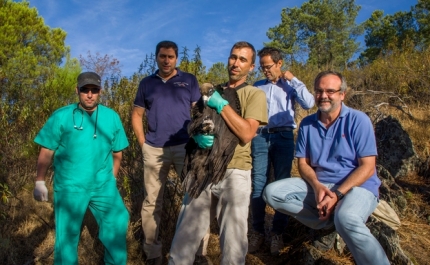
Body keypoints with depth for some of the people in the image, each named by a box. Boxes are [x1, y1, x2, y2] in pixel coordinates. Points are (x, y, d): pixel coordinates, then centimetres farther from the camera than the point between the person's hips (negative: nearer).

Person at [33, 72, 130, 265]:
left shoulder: (112, 117, 2)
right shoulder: (61, 116, -5)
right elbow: (46, 153, -2)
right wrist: (40, 182, -3)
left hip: (103, 186, 3)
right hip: (69, 186, -2)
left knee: (117, 225, 9)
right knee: (66, 235, 9)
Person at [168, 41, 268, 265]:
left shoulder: (255, 94, 2)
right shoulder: (211, 91, 18)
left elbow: (246, 134, -11)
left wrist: (221, 104, -11)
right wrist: (197, 136, -5)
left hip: (234, 173, -3)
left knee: (233, 241, 7)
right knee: (185, 234, 8)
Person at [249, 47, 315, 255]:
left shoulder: (289, 85, 8)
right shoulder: (257, 86, 15)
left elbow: (309, 103, -9)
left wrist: (293, 80, -3)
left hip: (283, 137, -1)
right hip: (260, 137, 2)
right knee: (258, 185, 0)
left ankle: (277, 233, 12)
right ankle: (257, 231, 10)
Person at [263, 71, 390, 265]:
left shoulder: (358, 120, -8)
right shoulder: (307, 124, 5)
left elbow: (367, 167, -11)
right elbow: (303, 163, 6)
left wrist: (337, 194, -21)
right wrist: (316, 186, -16)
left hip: (356, 186, -6)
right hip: (318, 185, 6)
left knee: (346, 218, -40)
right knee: (272, 193, -12)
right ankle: (329, 224, -3)